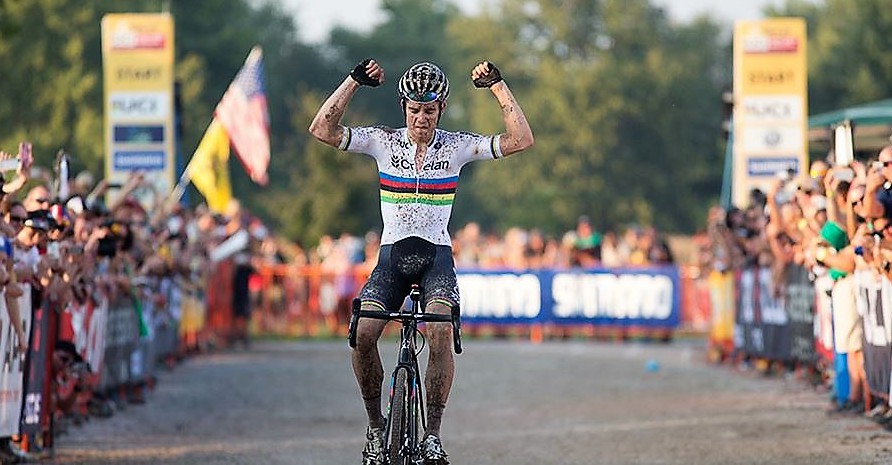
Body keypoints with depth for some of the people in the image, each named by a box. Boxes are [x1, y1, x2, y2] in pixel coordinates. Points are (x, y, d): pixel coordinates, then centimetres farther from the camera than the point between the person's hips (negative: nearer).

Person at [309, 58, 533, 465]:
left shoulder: (457, 147, 1)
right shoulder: (384, 142, 1)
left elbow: (521, 140, -7)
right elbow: (322, 130, -10)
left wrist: (497, 86, -12)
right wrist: (355, 81, -15)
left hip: (436, 256, -1)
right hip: (392, 254, 1)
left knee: (440, 335, -28)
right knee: (363, 334, -23)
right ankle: (375, 427, -4)